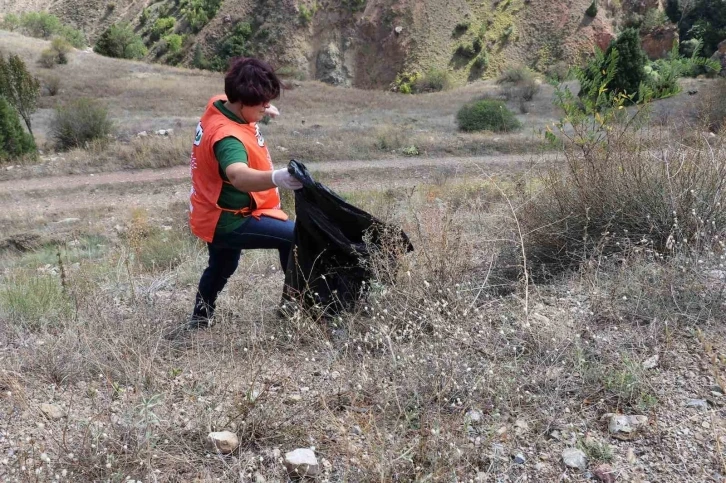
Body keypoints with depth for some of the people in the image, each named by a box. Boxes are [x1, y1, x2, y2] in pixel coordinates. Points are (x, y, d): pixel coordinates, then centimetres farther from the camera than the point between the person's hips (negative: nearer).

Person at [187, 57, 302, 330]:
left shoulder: (219, 105, -4)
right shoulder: (227, 137, -34)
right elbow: (239, 176, -55)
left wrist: (262, 111, 11)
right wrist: (276, 178, -73)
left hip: (217, 215, 10)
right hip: (228, 222, -10)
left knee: (221, 267, 34)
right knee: (294, 237, -24)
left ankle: (200, 317, 57)